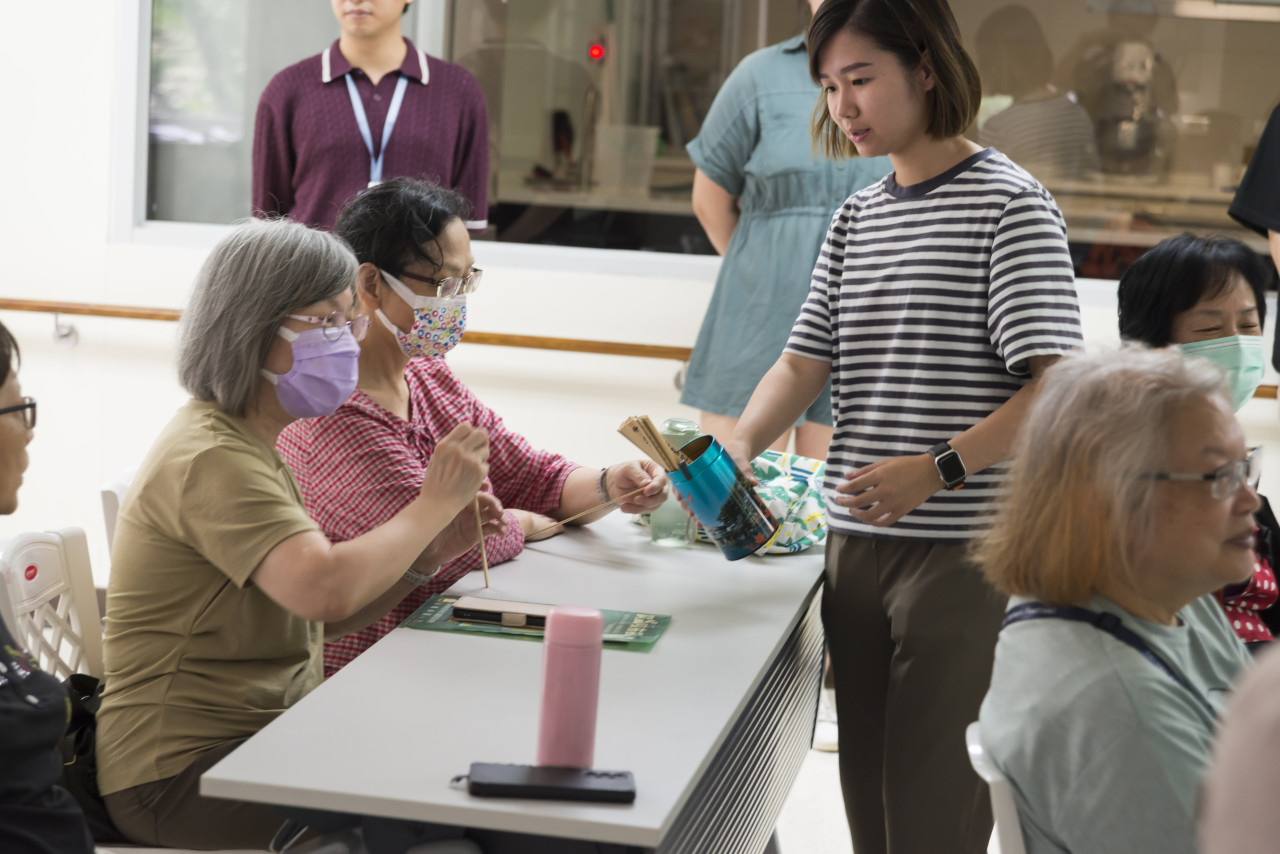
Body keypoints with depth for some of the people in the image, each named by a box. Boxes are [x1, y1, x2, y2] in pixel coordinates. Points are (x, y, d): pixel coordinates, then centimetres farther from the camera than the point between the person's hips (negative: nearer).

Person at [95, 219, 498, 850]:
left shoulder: (246, 442, 15)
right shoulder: (213, 459, -19)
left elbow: (308, 584, 13)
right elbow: (328, 590, -32)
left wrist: (429, 549, 0)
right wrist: (436, 502, -19)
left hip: (264, 732, 10)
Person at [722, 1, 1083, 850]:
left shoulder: (1010, 204, -7)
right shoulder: (858, 217, 14)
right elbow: (805, 363, 9)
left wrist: (937, 469, -25)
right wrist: (738, 446, -10)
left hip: (968, 553, -7)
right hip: (858, 545, 7)